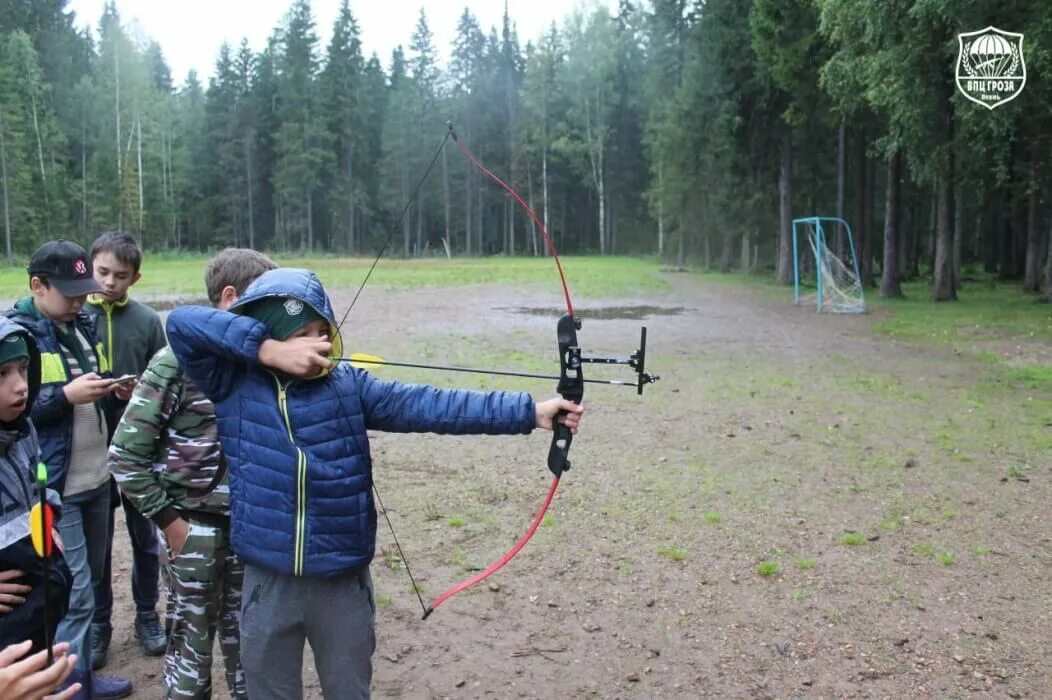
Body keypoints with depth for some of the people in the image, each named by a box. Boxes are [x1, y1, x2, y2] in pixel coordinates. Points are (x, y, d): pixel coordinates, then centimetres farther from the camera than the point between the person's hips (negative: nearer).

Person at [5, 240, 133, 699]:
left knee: (90, 582, 17)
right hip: (54, 487, -7)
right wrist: (66, 395, -23)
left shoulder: (84, 325, 10)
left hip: (97, 479, 8)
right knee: (74, 595, -4)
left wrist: (115, 390, 0)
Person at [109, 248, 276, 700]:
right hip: (197, 527, -4)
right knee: (193, 643, 9)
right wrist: (168, 520, -11)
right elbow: (125, 454, -12)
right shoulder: (177, 362, -14)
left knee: (245, 640, 17)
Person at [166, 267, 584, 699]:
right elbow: (182, 323, -16)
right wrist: (268, 350, -22)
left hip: (343, 580, 1)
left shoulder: (348, 384, -5)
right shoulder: (234, 385, -6)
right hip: (268, 583, -1)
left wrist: (527, 411, -23)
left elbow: (430, 406, -14)